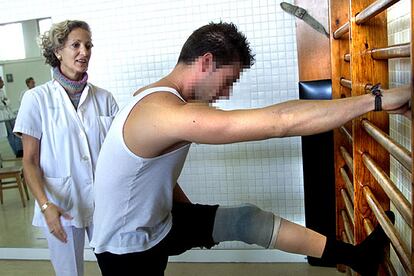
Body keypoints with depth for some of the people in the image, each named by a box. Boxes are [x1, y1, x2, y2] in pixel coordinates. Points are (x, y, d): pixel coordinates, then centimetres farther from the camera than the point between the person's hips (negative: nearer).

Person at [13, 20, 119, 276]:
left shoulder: (104, 98, 1)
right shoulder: (37, 98, -5)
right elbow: (30, 161, -4)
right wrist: (45, 205, -17)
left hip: (104, 203, 2)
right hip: (61, 206, -2)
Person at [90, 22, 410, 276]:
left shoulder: (156, 97, -1)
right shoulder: (168, 113, -34)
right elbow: (279, 122, -39)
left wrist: (195, 216, 9)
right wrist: (377, 100, -32)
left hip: (159, 221, 8)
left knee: (247, 219, 2)